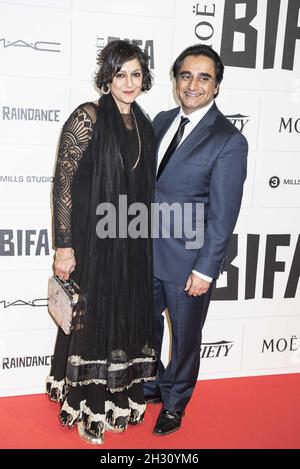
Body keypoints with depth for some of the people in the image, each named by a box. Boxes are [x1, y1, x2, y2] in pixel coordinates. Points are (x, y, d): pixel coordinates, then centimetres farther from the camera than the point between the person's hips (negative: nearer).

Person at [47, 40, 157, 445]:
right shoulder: (88, 117, -11)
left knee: (126, 318, 15)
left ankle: (116, 399, 36)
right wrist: (64, 245, -17)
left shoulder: (143, 124, 9)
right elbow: (63, 182, -13)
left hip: (131, 241, 6)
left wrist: (143, 239, 13)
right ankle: (86, 409, 29)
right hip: (92, 239, -6)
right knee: (92, 318, 7)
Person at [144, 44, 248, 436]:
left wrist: (205, 270, -15)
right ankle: (152, 385, 47)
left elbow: (223, 215, -16)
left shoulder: (229, 141, -15)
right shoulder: (162, 121, 5)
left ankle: (174, 403, 39)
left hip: (187, 260, -6)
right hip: (147, 251, 6)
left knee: (184, 336, 15)